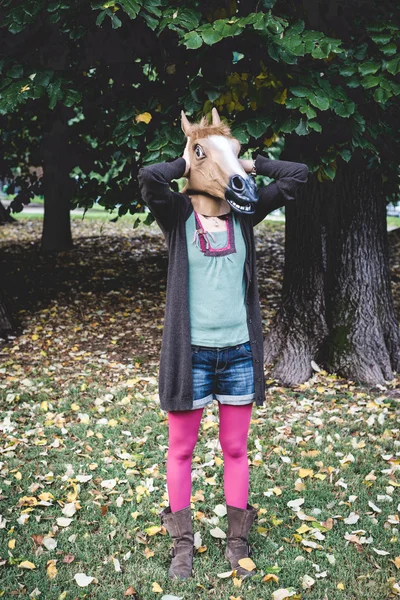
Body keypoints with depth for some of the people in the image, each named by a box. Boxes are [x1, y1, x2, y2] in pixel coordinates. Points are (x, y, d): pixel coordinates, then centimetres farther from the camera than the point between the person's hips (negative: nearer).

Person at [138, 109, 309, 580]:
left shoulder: (243, 213, 4)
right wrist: (186, 162, -8)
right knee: (181, 449, 10)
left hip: (239, 351, 3)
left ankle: (237, 540, 29)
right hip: (191, 352, -3)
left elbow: (297, 174, 3)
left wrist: (248, 164, 4)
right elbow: (149, 177, -26)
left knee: (235, 449, 14)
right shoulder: (178, 215, -5)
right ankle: (182, 542, 27)